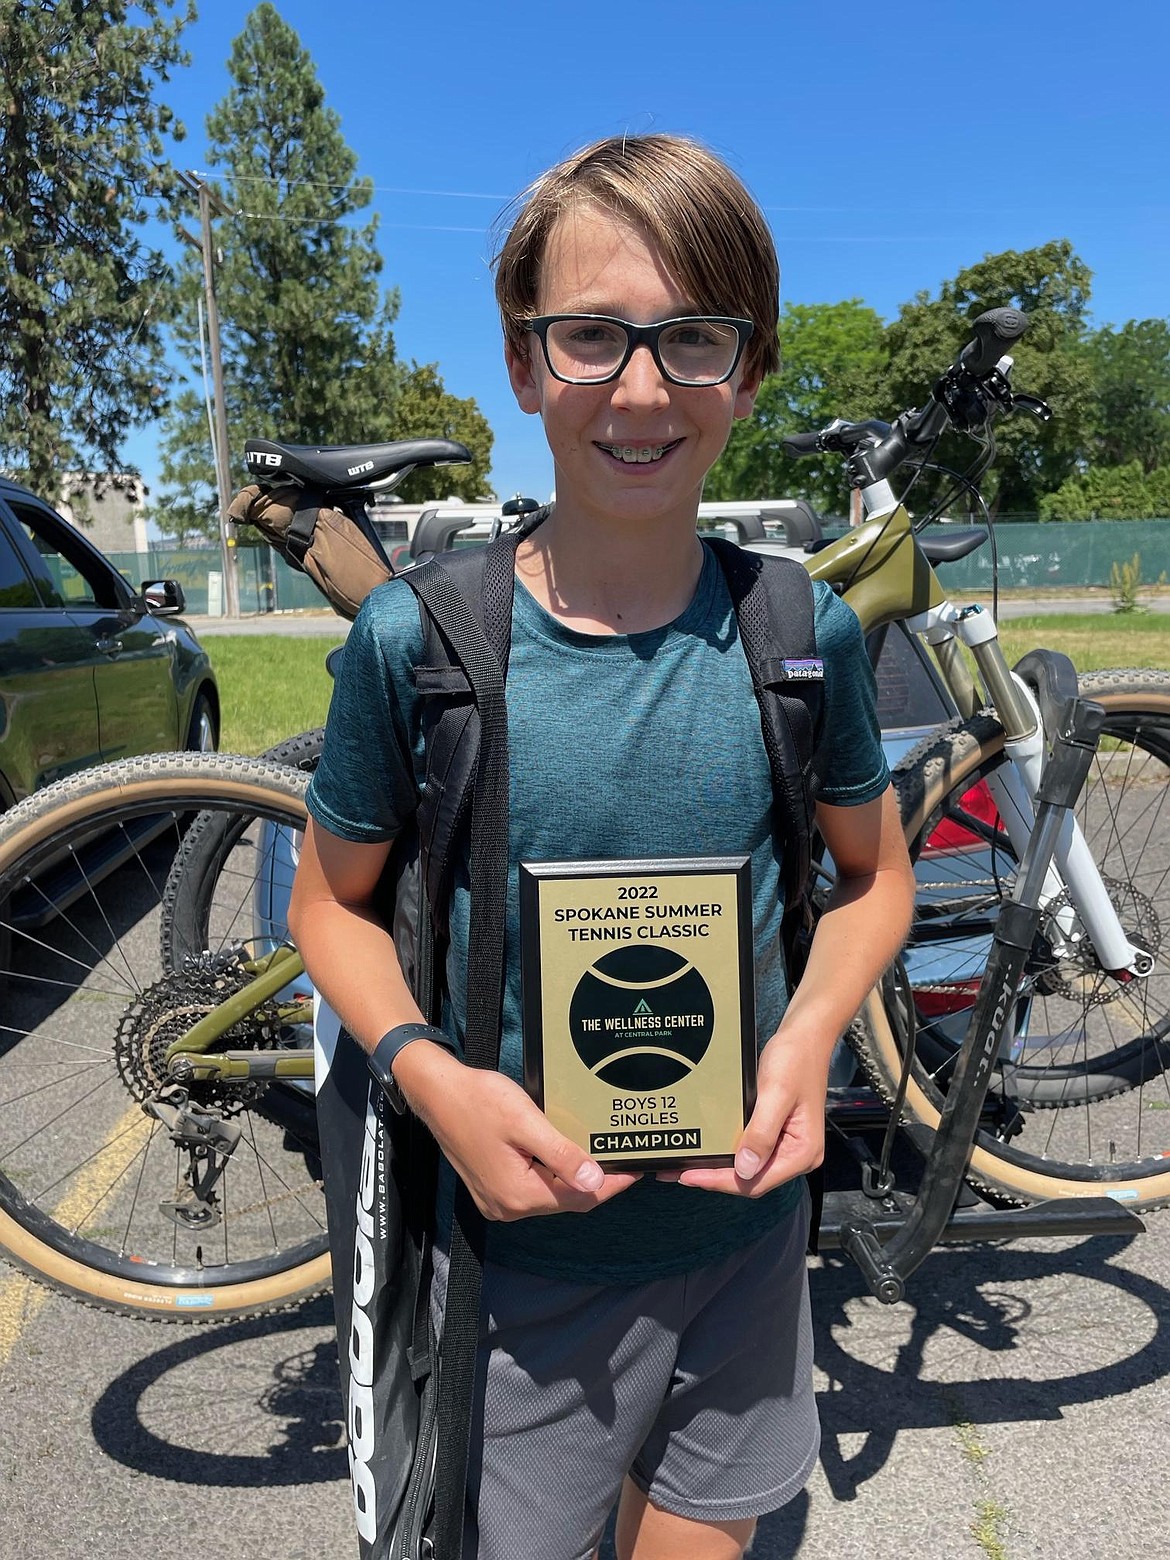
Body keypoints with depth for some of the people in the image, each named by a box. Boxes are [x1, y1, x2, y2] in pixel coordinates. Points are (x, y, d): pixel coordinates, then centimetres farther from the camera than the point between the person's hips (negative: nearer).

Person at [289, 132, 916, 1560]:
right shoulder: (415, 637, -15)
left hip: (743, 1224, 2)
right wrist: (434, 1078, -19)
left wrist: (810, 1033, -14)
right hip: (521, 1239, -1)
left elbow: (874, 875, 4)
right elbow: (332, 903, -3)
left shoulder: (802, 630, -9)